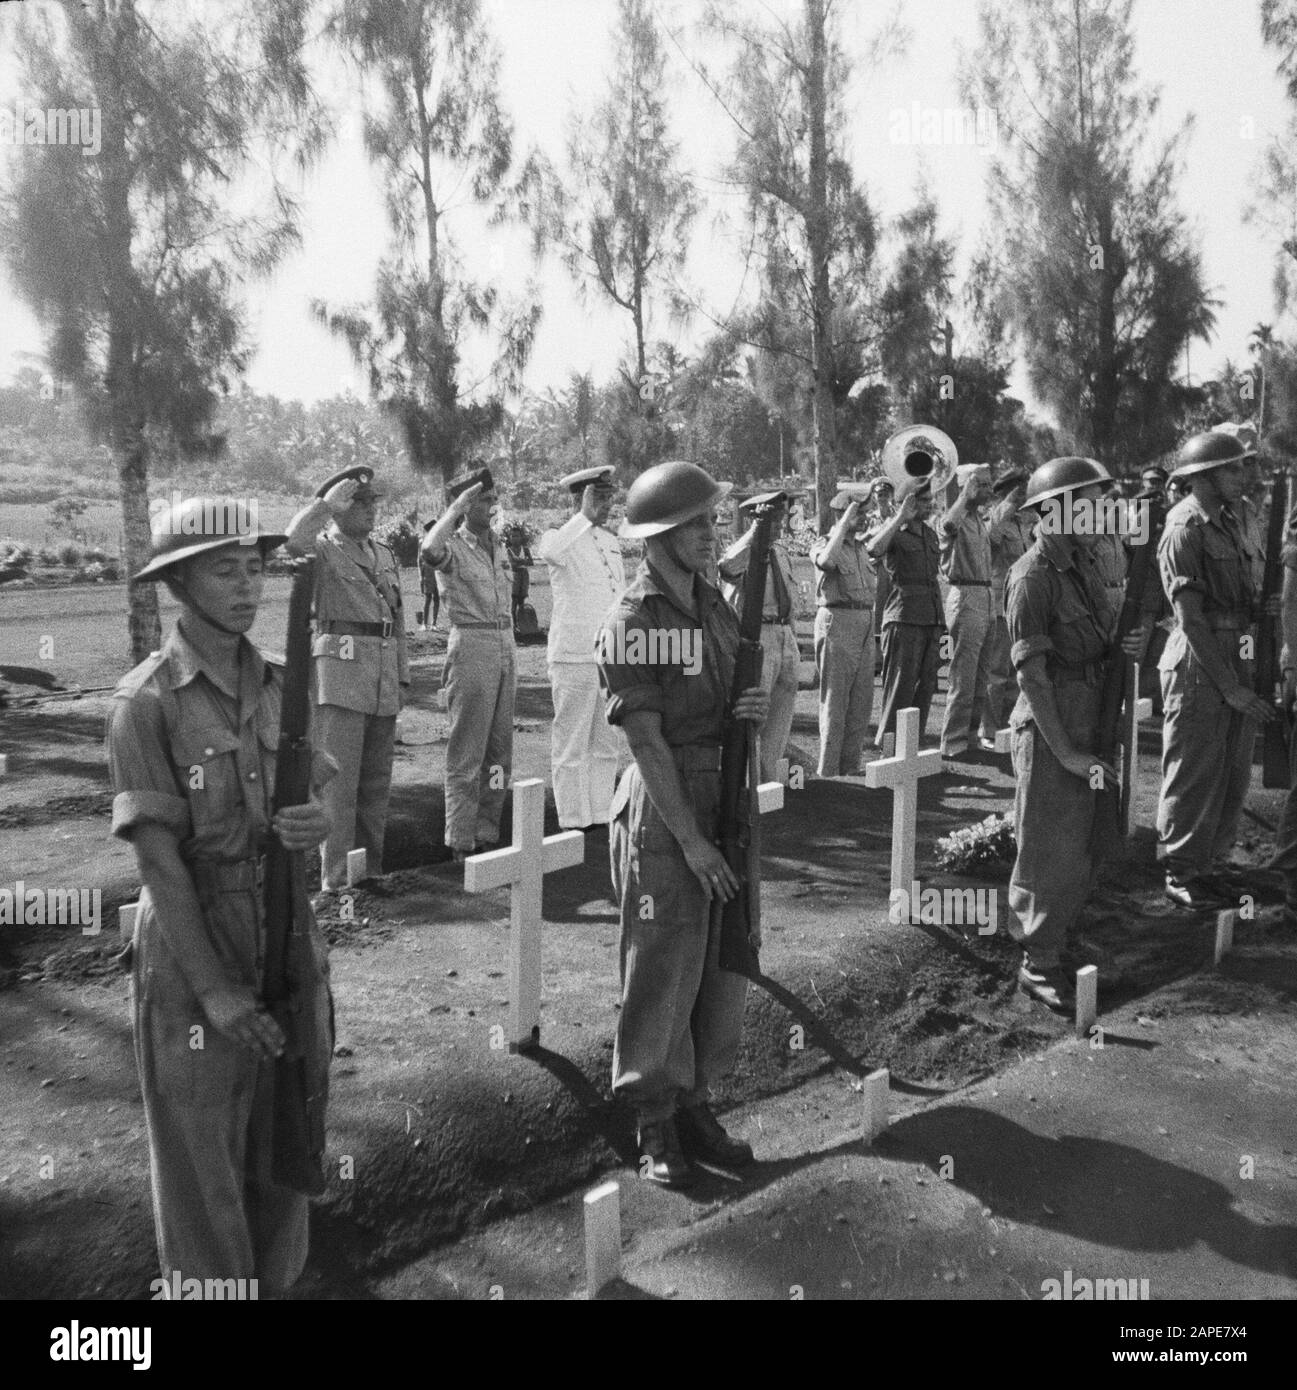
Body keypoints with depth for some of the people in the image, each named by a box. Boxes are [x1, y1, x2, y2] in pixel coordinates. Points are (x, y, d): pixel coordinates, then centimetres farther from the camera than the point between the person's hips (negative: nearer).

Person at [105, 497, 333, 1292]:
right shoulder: (147, 703, -13)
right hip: (193, 949, -5)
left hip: (290, 939, 5)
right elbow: (158, 857, -15)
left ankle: (281, 1278, 39)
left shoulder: (279, 684, 2)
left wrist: (317, 824, -18)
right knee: (202, 1154, 11)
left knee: (286, 1142, 18)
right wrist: (216, 989, -17)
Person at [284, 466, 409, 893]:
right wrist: (327, 501, -16)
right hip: (340, 673, -6)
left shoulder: (386, 556, 18)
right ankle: (336, 879, -1)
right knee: (339, 780, -7)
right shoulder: (322, 549, 0)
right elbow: (293, 541, -26)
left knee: (376, 782, 11)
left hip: (384, 682, 6)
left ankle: (371, 870, 21)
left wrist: (403, 676, 16)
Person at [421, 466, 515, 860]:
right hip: (470, 646, -7)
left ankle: (487, 832, 20)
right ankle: (461, 841, 1)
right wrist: (456, 508, -21)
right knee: (467, 750, -5)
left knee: (500, 748, 10)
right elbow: (430, 548, -33)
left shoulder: (499, 549, 16)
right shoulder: (454, 547, -6)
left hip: (504, 648, 7)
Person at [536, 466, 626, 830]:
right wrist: (584, 516, -28)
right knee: (571, 746, 1)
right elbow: (549, 552, -33)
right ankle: (574, 823, 8)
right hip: (574, 657, -7)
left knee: (606, 745, 13)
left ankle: (601, 817, 22)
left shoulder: (612, 542, 15)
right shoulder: (560, 538, -6)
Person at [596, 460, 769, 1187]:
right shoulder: (634, 622, -12)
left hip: (726, 800, 7)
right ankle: (655, 1123, 21)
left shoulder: (715, 603, 10)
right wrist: (690, 841, -17)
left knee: (727, 966, 13)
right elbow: (647, 741, -16)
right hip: (663, 814, -7)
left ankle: (696, 1103, 30)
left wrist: (757, 706, -5)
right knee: (664, 972, 3)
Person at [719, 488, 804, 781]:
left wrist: (793, 640, 20)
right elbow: (728, 566, -34)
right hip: (755, 638, -8)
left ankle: (769, 778, 26)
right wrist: (756, 528, -35)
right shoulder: (744, 550, -8)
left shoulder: (781, 552, 16)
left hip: (785, 638, 8)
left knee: (780, 720, 13)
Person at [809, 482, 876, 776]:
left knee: (861, 703, 10)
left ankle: (850, 767, 20)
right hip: (837, 622, -7)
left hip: (865, 625, 7)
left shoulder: (861, 547, 17)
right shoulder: (824, 545, -5)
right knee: (834, 702, -4)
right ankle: (828, 772, 3)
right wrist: (846, 521, -23)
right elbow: (826, 560, -31)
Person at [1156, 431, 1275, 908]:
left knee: (1233, 772, 14)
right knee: (1195, 775, 1)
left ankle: (1214, 861, 29)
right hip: (1197, 662, -8)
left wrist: (1260, 608, 1)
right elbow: (1191, 620, -18)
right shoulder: (1184, 530, -14)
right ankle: (1181, 873, 15)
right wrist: (1229, 688, -17)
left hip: (1235, 657, 8)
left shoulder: (1231, 522, 13)